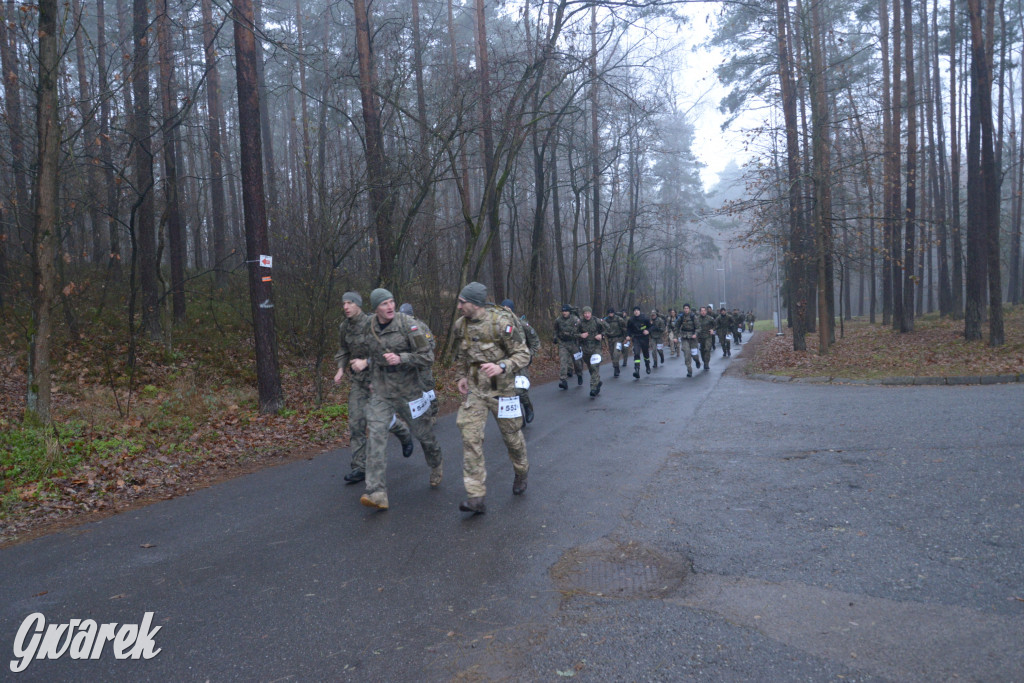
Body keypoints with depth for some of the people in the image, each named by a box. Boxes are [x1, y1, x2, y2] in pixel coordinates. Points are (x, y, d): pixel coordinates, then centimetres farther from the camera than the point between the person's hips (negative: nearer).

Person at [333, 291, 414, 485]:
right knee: (356, 422, -2)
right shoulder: (344, 327, 2)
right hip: (357, 380, 5)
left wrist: (365, 362, -32)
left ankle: (405, 434, 40)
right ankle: (358, 468, 3)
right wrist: (341, 369, 0)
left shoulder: (372, 324, -17)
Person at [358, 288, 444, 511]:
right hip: (381, 392, 3)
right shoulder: (370, 325, 0)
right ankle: (377, 494, -13)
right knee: (375, 436, -12)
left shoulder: (408, 324, -14)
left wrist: (400, 358, -25)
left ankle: (436, 465, 47)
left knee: (423, 433, 13)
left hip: (408, 390, -3)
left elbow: (428, 357, -15)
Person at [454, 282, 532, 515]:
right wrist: (461, 376, 10)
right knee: (470, 438, -9)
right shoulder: (461, 324, 1)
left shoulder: (502, 323, -17)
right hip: (474, 389, 4)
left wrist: (501, 367, -31)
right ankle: (476, 497, -8)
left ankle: (521, 472, 43)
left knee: (512, 435, 11)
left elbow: (522, 355, -15)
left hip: (501, 389, -4)